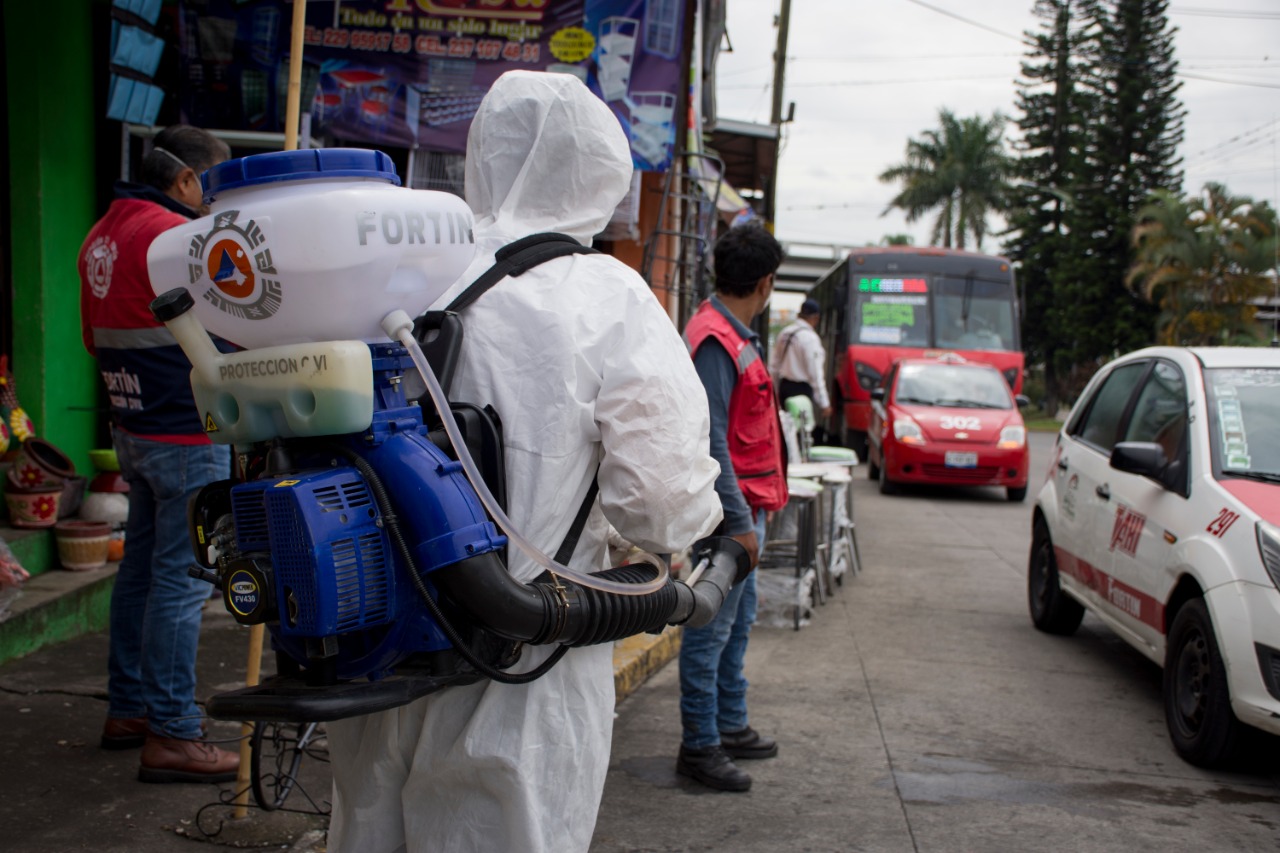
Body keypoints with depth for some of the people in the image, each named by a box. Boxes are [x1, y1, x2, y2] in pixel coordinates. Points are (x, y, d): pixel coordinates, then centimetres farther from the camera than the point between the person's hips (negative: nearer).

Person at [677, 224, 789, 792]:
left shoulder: (737, 337, 14)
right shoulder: (715, 340, -18)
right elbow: (712, 439, -22)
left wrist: (756, 507, 16)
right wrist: (739, 521, -22)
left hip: (746, 504, 11)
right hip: (730, 510, -11)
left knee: (737, 621, 18)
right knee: (712, 628, -3)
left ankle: (731, 726, 30)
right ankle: (699, 746, 4)